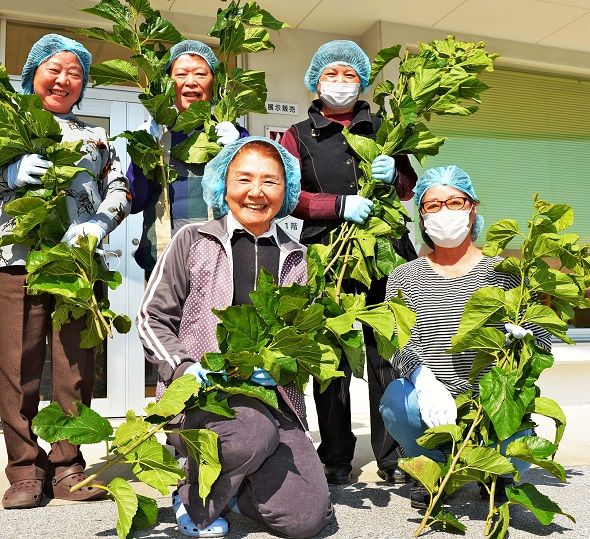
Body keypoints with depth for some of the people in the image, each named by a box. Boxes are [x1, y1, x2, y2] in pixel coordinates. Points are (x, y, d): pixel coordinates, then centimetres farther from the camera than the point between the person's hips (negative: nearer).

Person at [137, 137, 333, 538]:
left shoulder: (295, 257, 15)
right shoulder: (193, 241, 5)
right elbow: (152, 318, 4)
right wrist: (184, 368, -13)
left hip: (274, 396, 4)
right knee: (255, 430, -37)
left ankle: (233, 481, 20)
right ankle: (196, 500, -3)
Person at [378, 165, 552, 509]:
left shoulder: (505, 273, 7)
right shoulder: (404, 277, 8)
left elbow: (542, 343, 4)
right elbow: (397, 344, -5)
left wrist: (521, 335, -21)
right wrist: (424, 379, -27)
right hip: (431, 413, 0)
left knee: (510, 462, -28)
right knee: (397, 399, -32)